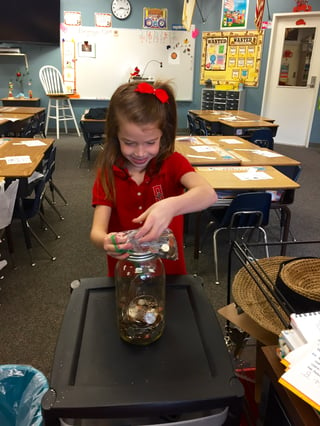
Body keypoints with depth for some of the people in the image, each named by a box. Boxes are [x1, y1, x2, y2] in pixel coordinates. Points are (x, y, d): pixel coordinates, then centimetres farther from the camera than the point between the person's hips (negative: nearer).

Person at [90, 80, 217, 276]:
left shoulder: (173, 162, -8)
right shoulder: (108, 173, -6)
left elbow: (209, 194, -26)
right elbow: (97, 230, -14)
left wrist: (171, 206, -44)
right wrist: (106, 241, -36)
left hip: (170, 269, -1)